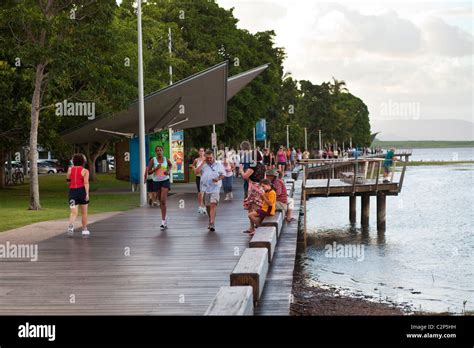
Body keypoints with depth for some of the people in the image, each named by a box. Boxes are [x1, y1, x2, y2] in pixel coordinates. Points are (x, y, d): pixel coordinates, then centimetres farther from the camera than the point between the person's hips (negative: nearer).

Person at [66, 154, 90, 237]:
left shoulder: (70, 169, 6)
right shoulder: (85, 171, -3)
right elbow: (86, 183, -14)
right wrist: (87, 193, -18)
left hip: (72, 191, 2)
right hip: (82, 191, -2)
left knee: (73, 212, -5)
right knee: (84, 212, 13)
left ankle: (70, 226, -32)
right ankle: (84, 230, 22)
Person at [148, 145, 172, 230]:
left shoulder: (166, 159, -1)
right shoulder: (153, 160, -4)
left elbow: (170, 165, 22)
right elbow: (149, 172, -3)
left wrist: (168, 171, 3)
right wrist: (155, 168, -19)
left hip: (165, 181, -1)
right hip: (156, 181, 1)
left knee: (163, 201, -13)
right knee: (160, 201, 11)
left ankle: (163, 221, -15)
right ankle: (165, 217, 32)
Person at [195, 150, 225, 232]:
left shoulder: (218, 165, 3)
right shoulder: (203, 165, 6)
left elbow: (223, 174, 8)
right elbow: (197, 171, -8)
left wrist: (218, 178, -13)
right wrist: (203, 162, -9)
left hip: (215, 188, -3)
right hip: (205, 188, 3)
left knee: (213, 205, -15)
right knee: (207, 206, 13)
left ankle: (212, 224, -21)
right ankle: (210, 222, 31)